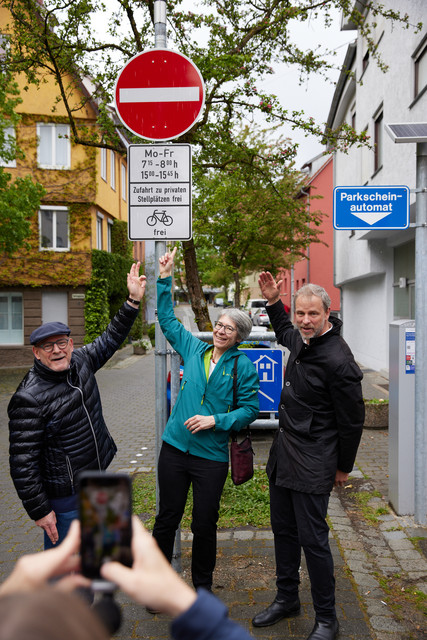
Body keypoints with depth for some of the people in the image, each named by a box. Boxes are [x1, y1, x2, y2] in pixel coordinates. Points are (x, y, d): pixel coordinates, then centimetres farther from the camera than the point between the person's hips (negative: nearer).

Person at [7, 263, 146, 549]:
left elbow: (111, 339, 11)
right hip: (63, 494, -7)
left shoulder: (80, 362, -3)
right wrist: (39, 511, -18)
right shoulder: (29, 398, -25)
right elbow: (23, 462, -22)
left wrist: (133, 301, 3)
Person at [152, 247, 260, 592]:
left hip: (211, 455, -3)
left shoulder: (243, 366, -4)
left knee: (204, 525, 9)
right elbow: (167, 319, 14)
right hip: (175, 447, 3)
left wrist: (215, 420, -15)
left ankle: (203, 586, 33)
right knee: (167, 518, 13)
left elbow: (250, 409, -4)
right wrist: (165, 280, 8)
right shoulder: (194, 349, 5)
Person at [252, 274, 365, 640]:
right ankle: (287, 599, 38)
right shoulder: (301, 341, 3)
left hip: (312, 465, -8)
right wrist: (273, 302, 18)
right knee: (283, 531, 19)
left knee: (313, 540, 1)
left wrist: (344, 468, -4)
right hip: (283, 452, 9)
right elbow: (285, 333, 32)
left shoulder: (338, 361, -22)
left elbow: (352, 420, -14)